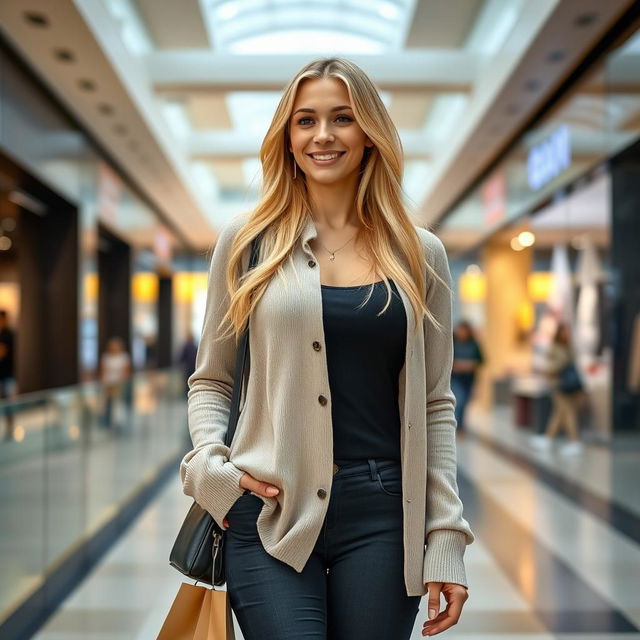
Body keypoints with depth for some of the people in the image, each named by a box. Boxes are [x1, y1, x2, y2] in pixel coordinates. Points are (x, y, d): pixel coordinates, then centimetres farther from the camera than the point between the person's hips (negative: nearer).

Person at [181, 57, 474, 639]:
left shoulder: (418, 255, 6)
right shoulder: (248, 241, 4)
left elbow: (435, 404, 7)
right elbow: (210, 381, 9)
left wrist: (446, 537, 2)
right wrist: (209, 465, -9)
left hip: (383, 514, 1)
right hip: (269, 510, -1)